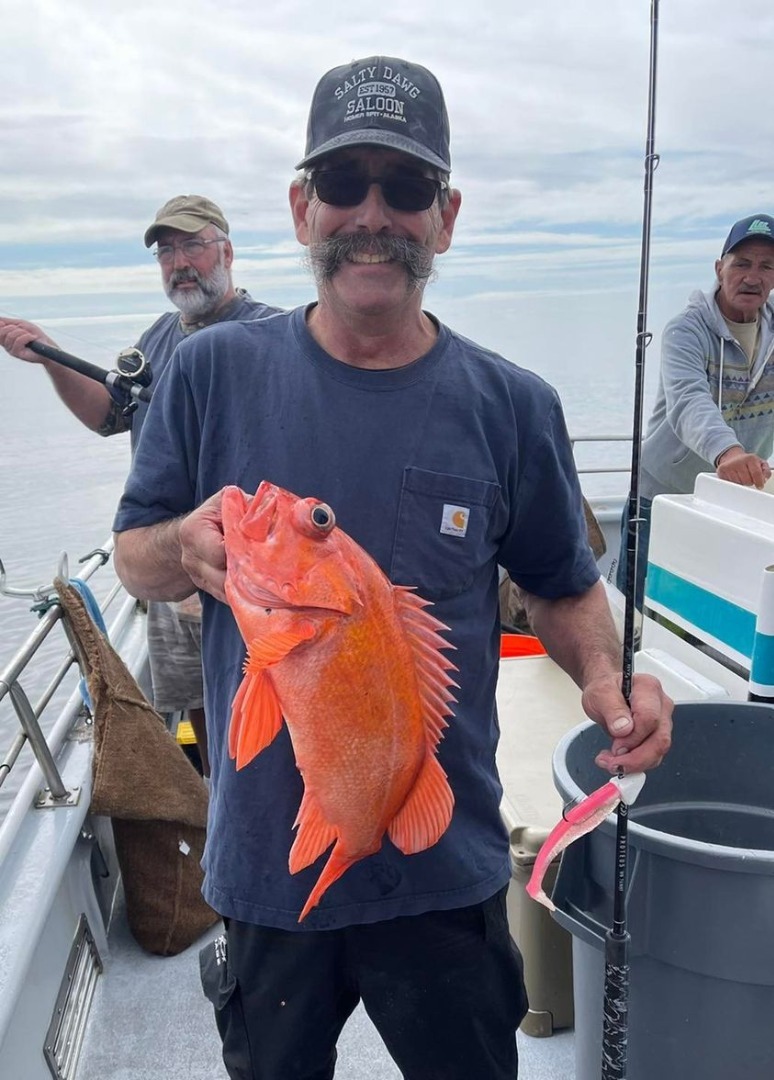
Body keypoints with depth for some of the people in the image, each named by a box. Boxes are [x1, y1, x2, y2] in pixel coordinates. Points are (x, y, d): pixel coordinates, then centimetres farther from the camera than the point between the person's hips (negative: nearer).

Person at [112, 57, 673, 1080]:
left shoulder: (512, 407, -7)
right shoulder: (213, 372, -7)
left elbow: (564, 584, 4)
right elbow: (134, 559, 1)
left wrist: (605, 678, -15)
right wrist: (187, 547, -21)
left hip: (447, 869, 0)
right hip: (265, 854, 1)